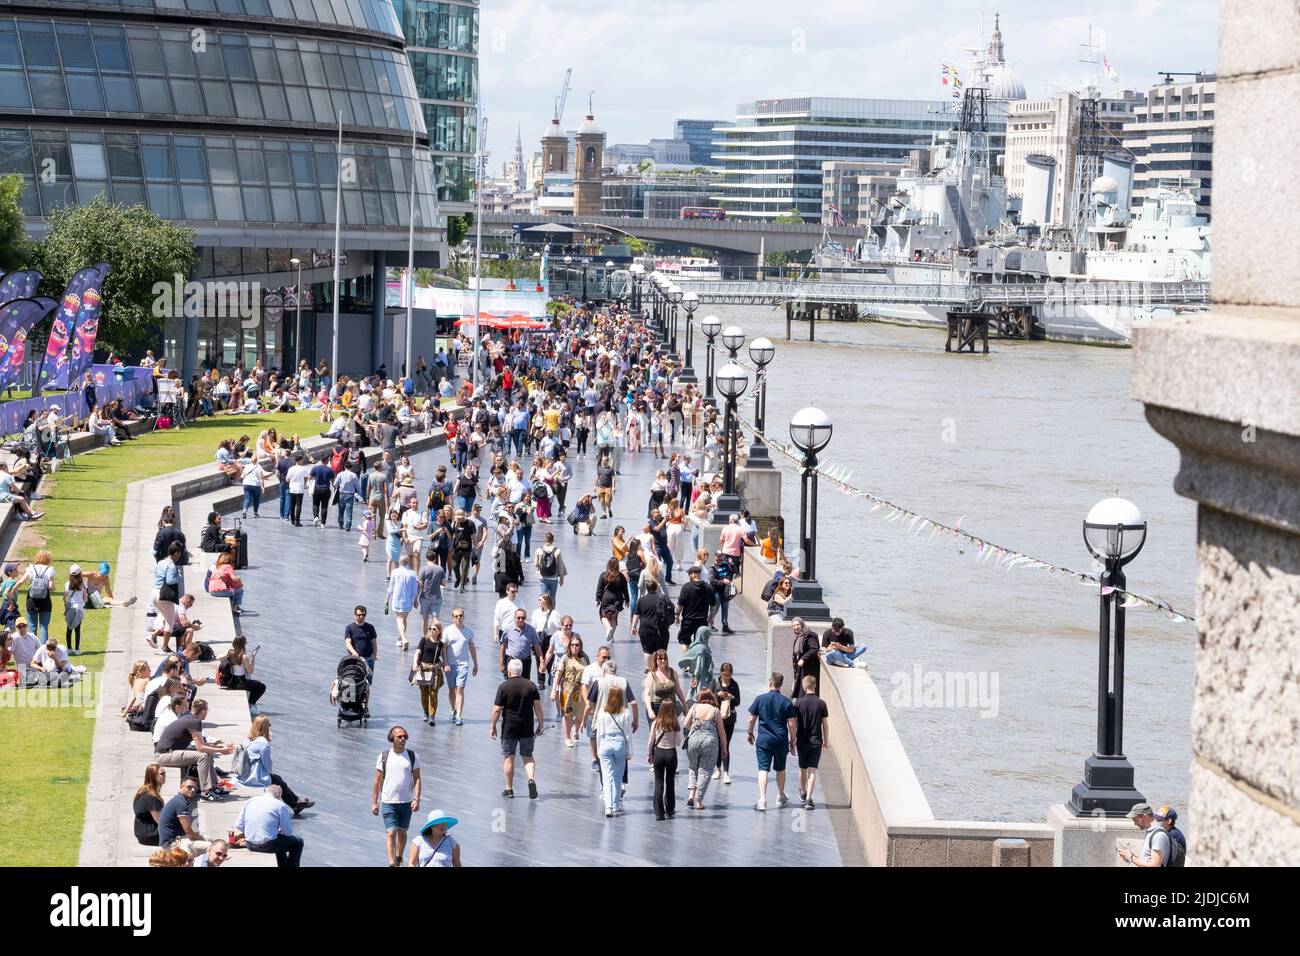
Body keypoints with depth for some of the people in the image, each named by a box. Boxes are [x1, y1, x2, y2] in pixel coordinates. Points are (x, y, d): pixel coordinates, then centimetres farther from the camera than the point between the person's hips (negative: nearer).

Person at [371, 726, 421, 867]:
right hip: (388, 802, -2)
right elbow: (377, 782, 2)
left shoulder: (412, 756, 1)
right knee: (391, 833, -11)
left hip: (406, 802, 2)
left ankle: (398, 858, 34)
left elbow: (417, 779, 1)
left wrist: (416, 799, -9)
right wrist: (374, 803, 0)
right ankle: (392, 863, -17)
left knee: (402, 832, 14)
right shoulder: (384, 757, -2)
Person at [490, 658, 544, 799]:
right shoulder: (531, 685, 0)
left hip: (509, 728, -3)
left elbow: (497, 709, -9)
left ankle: (509, 789, 11)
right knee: (528, 757, 13)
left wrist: (493, 726, 1)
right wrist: (541, 724, 9)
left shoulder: (504, 687, -9)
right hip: (527, 729, 3)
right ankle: (532, 779, -12)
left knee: (508, 757, 8)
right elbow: (538, 707, 0)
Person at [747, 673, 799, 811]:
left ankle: (762, 800, -14)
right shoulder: (786, 702, -4)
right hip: (781, 741, 1)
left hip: (763, 740, -1)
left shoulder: (760, 699, -4)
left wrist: (750, 733, 18)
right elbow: (792, 724, -4)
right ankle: (781, 797, 34)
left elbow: (752, 719, 2)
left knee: (763, 769, -3)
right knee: (780, 769, 19)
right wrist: (792, 741, 7)